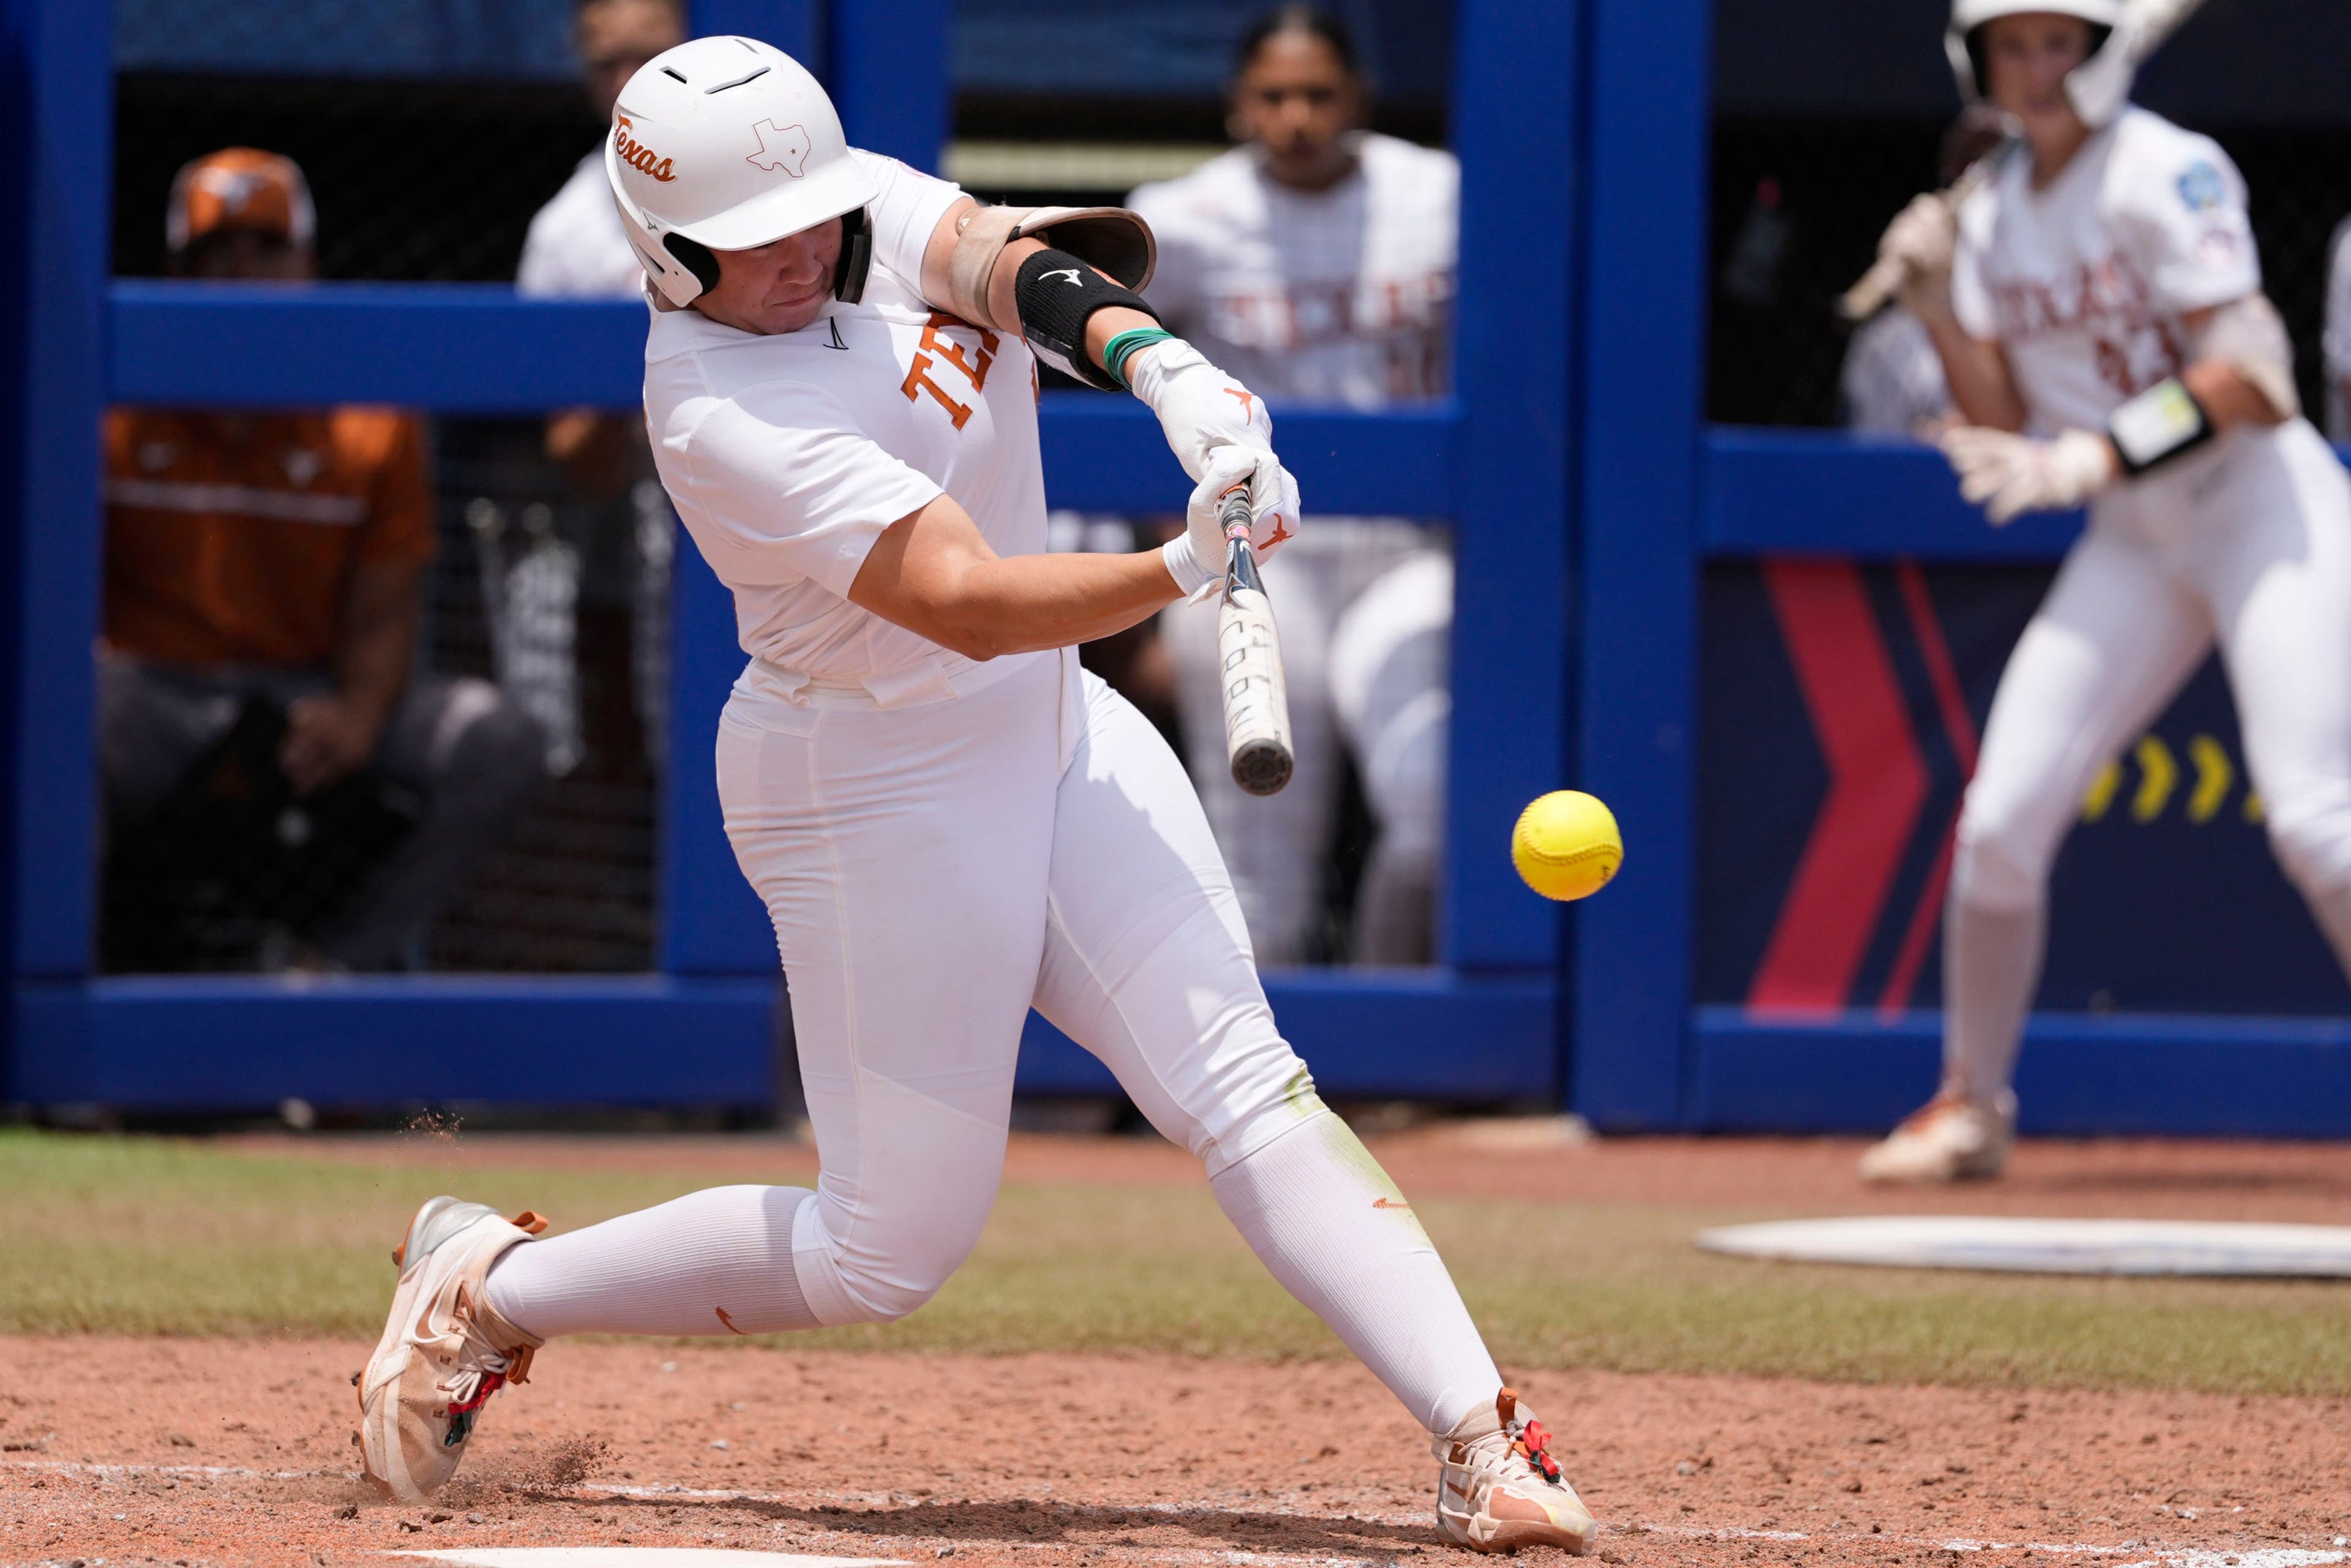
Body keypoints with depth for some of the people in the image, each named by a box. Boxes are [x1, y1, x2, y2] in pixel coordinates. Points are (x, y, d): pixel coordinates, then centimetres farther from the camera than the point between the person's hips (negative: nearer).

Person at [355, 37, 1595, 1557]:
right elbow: (968, 603, -32)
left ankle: (1483, 1444, -16)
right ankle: (490, 1290, 18)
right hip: (875, 788, -7)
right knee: (888, 1250, 1)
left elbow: (1006, 260, -19)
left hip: (1051, 727, 7)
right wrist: (1183, 571, -46)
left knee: (1242, 1085, -7)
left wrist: (1151, 356, -40)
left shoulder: (871, 206, -2)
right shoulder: (722, 417, -25)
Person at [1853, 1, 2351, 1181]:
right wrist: (1939, 304, -4)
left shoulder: (2163, 176, -13)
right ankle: (1972, 1103, 15)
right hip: (2133, 546, 6)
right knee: (2000, 818, -2)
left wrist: (2101, 456, -30)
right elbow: (2005, 435, 9)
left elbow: (2250, 375, -21)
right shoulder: (1994, 216, 9)